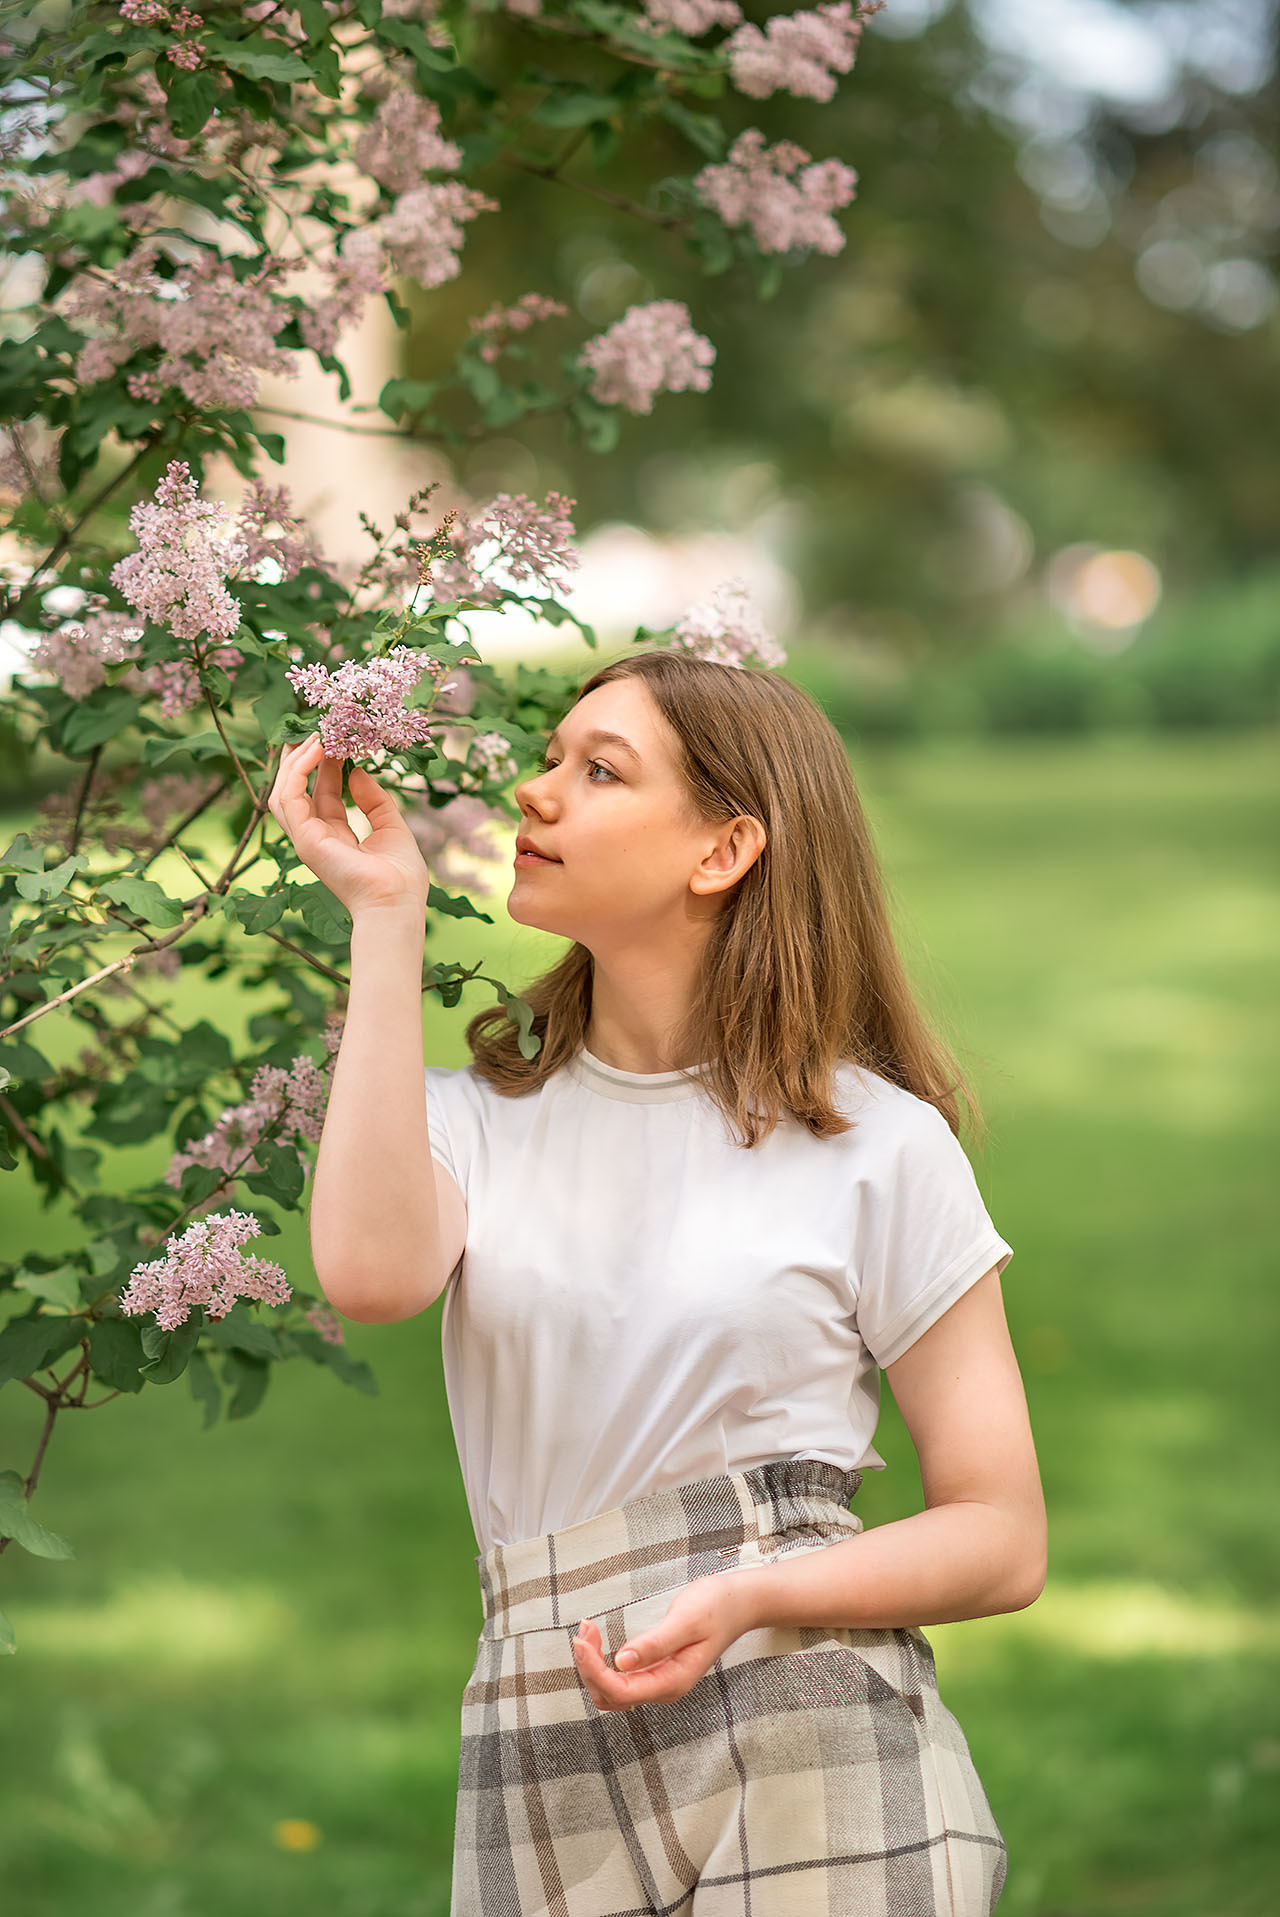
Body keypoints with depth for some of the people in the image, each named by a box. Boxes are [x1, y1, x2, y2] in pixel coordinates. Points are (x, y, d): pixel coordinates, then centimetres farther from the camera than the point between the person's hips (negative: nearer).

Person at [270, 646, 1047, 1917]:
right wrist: (386, 916, -8)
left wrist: (750, 1598, -18)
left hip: (814, 1762, -2)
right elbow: (371, 1274, -15)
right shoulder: (476, 1119, 10)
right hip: (541, 1775, 3)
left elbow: (1002, 1539, 1)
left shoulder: (878, 1144, 1)